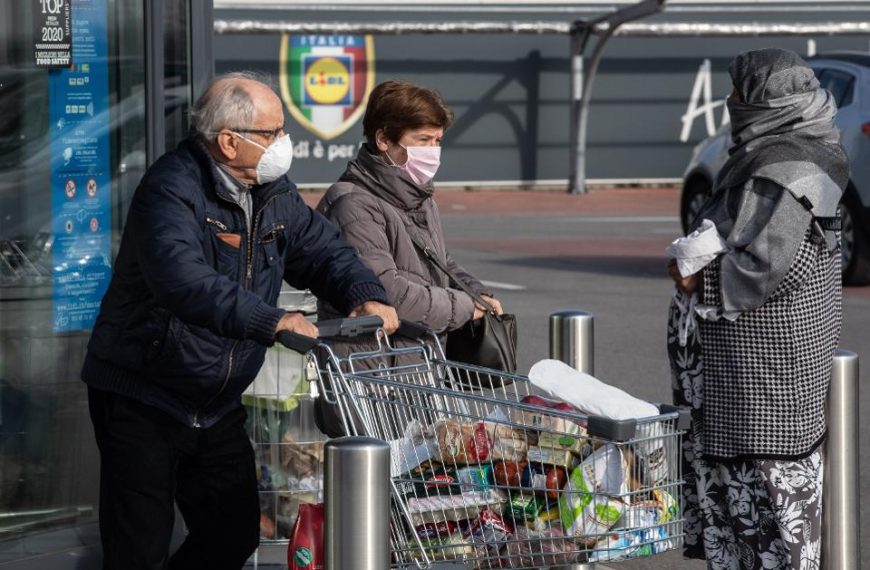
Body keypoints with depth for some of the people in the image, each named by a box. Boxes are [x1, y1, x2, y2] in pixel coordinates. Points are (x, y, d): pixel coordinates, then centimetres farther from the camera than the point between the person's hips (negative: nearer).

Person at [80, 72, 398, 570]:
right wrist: (271, 322, -47)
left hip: (218, 407, 8)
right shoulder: (172, 190, -22)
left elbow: (324, 250, 9)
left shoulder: (274, 193, 6)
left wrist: (367, 296, -14)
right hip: (142, 398, -8)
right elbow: (184, 282, -37)